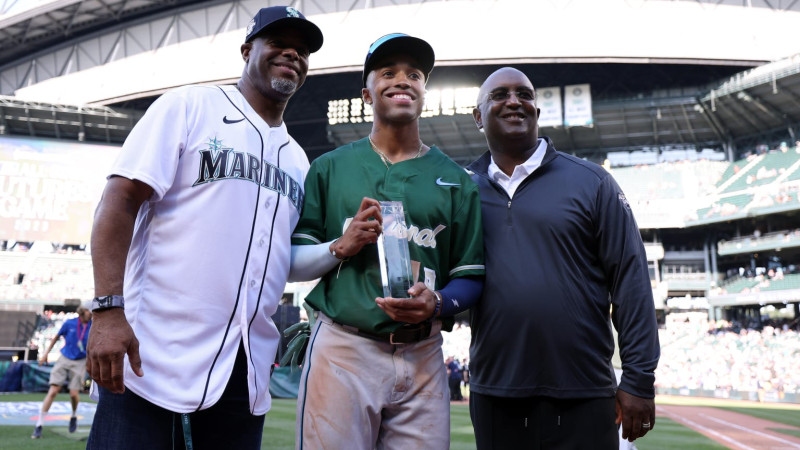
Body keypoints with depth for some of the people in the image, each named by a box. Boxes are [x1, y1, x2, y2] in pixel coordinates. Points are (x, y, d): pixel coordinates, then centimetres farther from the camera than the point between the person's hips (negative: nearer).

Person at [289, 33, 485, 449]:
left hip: (421, 359, 2)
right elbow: (288, 263, 7)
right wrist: (341, 247, -11)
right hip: (342, 349, -1)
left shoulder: (454, 180, 12)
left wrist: (438, 303, -10)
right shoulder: (329, 168, 10)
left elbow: (470, 275, 10)